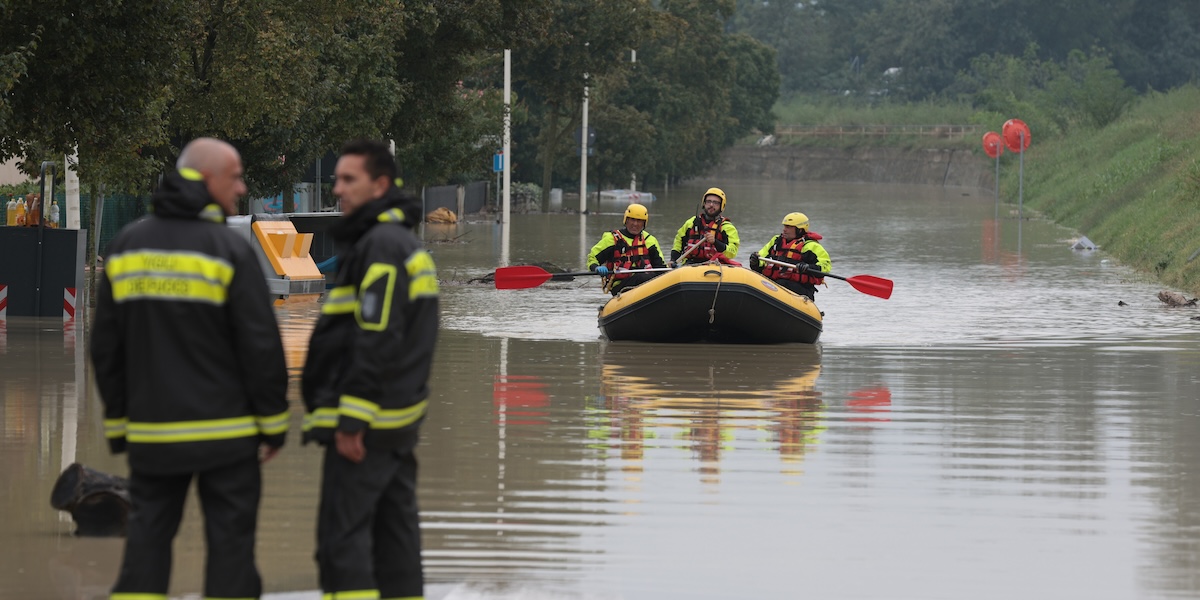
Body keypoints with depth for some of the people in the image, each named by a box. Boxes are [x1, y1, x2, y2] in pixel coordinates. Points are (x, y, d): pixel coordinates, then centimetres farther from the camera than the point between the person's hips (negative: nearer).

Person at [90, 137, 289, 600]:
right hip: (224, 433, -4)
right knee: (230, 543, 2)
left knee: (147, 540, 7)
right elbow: (261, 345, -10)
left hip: (151, 434, 4)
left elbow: (105, 345, 8)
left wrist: (118, 422, 15)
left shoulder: (126, 245, 6)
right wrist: (274, 423, 0)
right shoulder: (230, 250, -10)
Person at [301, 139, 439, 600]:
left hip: (368, 422, -10)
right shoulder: (408, 244, 18)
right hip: (400, 417, 10)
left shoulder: (381, 246, -15)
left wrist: (351, 422, -22)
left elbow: (377, 339, -22)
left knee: (341, 537, -11)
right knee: (395, 536, 11)